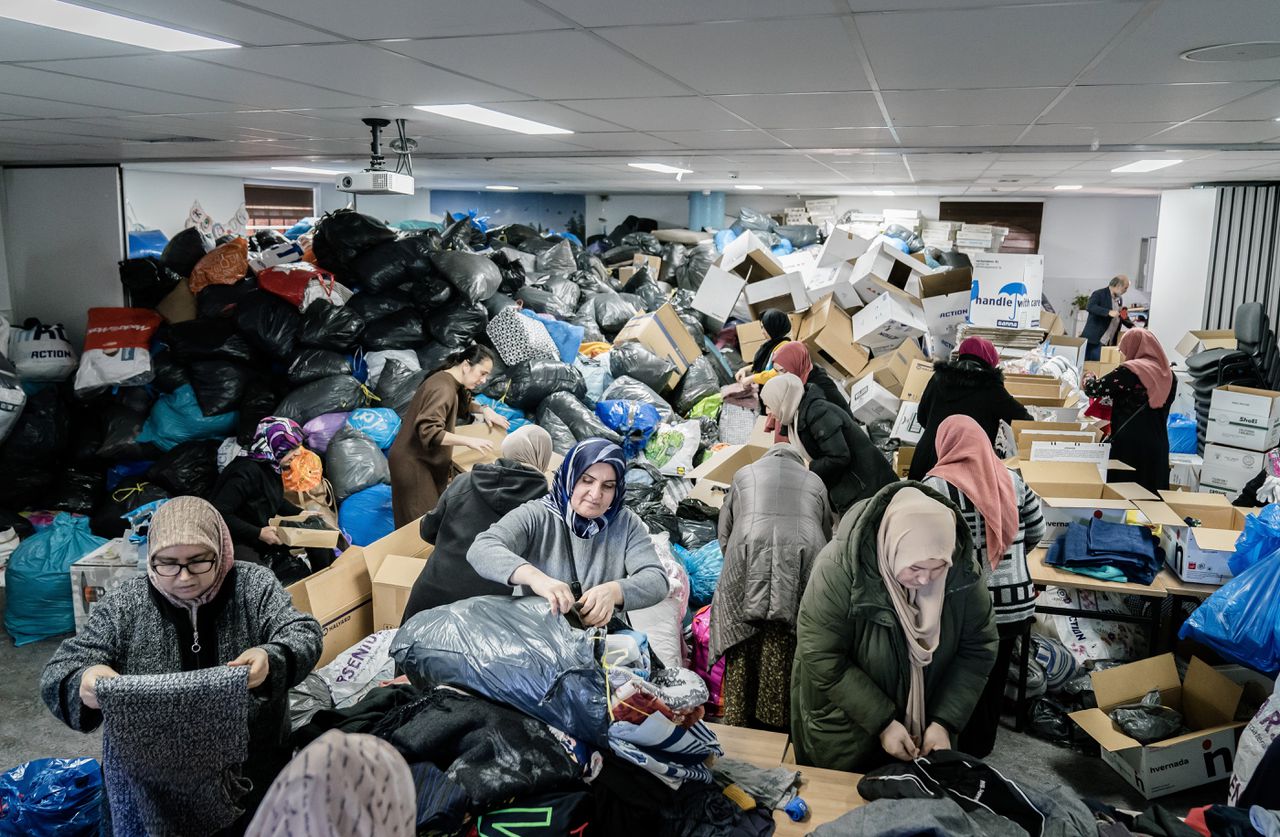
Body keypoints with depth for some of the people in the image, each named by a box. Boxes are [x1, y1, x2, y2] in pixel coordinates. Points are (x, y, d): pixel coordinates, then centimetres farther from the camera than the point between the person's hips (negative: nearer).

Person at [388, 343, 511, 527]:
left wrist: (484, 410, 8)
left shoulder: (452, 383, 6)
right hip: (412, 462, -10)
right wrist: (469, 440, -36)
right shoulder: (443, 389, -24)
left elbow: (463, 404, 28)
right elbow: (429, 431, -34)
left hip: (426, 459, 10)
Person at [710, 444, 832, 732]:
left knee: (744, 646, 6)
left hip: (748, 557, 0)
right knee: (786, 649, 6)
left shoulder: (744, 474, 29)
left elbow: (724, 535, 24)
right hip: (803, 554, 1)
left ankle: (740, 722, 10)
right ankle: (782, 723, 8)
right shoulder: (814, 481, 30)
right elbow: (827, 537, 31)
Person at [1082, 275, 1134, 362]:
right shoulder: (1099, 294, -8)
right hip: (1094, 341, -7)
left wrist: (1131, 326, 13)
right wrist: (1109, 312, -32)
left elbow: (1122, 316, 29)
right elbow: (1089, 307, -26)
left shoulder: (1119, 299, 16)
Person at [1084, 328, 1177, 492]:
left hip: (1129, 445, -5)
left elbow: (1093, 389, -9)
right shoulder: (1167, 374, 8)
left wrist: (1090, 379, 15)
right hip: (1158, 444, 6)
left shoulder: (1129, 371, -11)